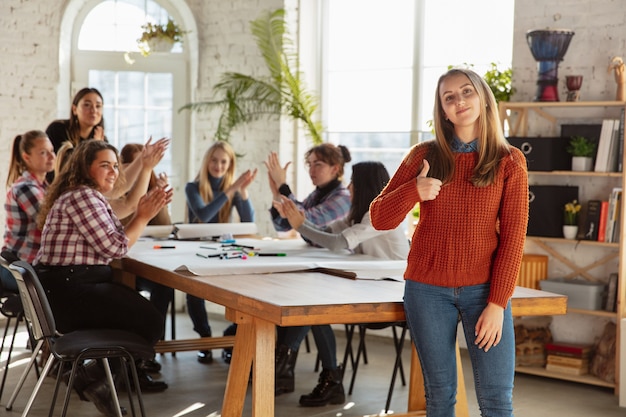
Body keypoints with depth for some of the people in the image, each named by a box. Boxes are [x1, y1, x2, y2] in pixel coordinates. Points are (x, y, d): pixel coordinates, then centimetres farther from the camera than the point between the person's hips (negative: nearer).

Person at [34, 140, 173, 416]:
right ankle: (95, 380, 4)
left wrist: (142, 213, 6)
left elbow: (113, 241, 14)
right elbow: (115, 247, -17)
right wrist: (144, 217, -6)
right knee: (150, 321, -7)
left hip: (69, 287, 11)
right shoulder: (81, 197, -16)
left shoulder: (90, 196, 19)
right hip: (69, 291, -11)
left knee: (141, 308, 19)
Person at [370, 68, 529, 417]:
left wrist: (497, 303, -10)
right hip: (428, 290, 1)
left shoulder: (509, 161, 0)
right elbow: (379, 219, 1)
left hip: (484, 290, -1)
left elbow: (513, 238, -3)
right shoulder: (424, 156, 3)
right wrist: (413, 191, -19)